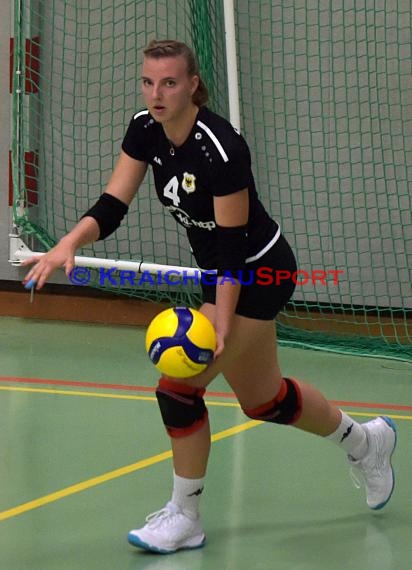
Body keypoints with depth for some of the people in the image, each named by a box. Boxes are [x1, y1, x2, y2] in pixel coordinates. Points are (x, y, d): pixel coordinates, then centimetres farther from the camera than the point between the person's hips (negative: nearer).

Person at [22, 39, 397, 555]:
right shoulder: (145, 131, -8)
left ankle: (184, 518, 4)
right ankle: (366, 442, 46)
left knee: (178, 384, -14)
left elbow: (233, 243, -25)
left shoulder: (221, 149, -30)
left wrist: (222, 322, -29)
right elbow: (112, 205, -12)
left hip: (257, 274, -9)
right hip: (222, 273, 9)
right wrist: (68, 244, -31)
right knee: (263, 399, 21)